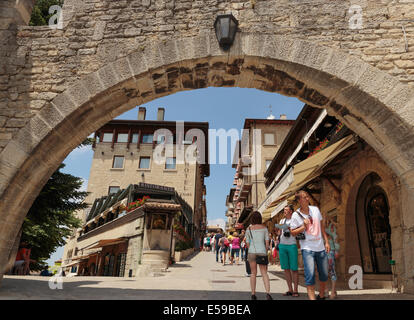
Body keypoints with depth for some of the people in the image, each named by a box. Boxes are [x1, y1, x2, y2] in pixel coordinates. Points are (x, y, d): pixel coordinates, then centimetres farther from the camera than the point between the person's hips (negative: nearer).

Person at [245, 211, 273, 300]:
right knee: (264, 273, 3)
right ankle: (268, 293, -14)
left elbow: (247, 243, 5)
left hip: (252, 252, 1)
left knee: (253, 273, 10)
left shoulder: (249, 229, 4)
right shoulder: (264, 228, 3)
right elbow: (267, 242, 2)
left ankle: (253, 294, 11)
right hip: (262, 251, -1)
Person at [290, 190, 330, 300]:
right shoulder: (296, 215, -8)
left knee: (324, 275, 14)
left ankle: (321, 296, 34)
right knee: (310, 275, -14)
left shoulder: (315, 209, 4)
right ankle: (312, 297, -5)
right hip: (307, 248, -4)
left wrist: (326, 241, 9)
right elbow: (292, 233, -3)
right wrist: (303, 226, -17)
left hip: (321, 247, 5)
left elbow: (321, 226, 13)